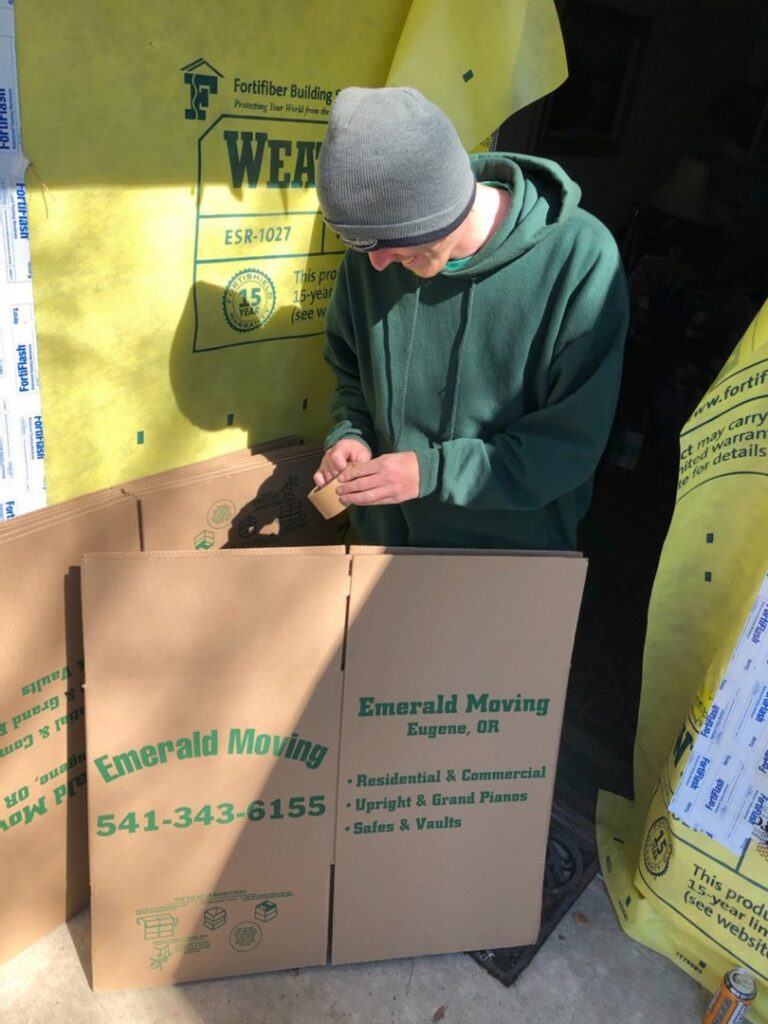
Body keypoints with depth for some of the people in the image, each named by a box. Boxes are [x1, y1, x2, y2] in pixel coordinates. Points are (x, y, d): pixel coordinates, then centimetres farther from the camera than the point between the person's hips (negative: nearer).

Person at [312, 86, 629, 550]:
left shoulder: (579, 258, -25)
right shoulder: (372, 256, -12)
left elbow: (574, 443, -20)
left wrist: (433, 470, -27)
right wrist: (350, 436, -14)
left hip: (517, 549, -3)